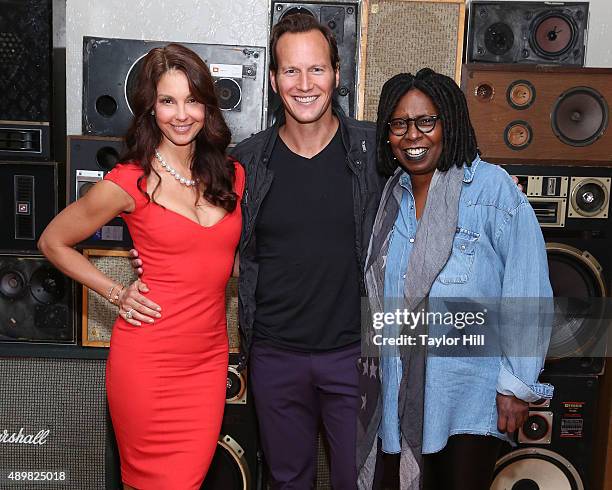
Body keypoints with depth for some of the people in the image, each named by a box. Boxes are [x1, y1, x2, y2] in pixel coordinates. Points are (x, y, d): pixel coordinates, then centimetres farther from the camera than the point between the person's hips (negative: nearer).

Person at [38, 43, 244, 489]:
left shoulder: (232, 175, 6)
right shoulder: (130, 182, -7)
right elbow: (53, 242, 5)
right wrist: (118, 294, -1)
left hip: (209, 358, 4)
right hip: (148, 357, -4)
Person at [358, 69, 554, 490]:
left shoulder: (492, 187, -13)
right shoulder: (391, 195, 5)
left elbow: (527, 294, -13)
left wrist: (517, 384, -12)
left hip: (470, 391, -5)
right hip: (404, 387, 5)